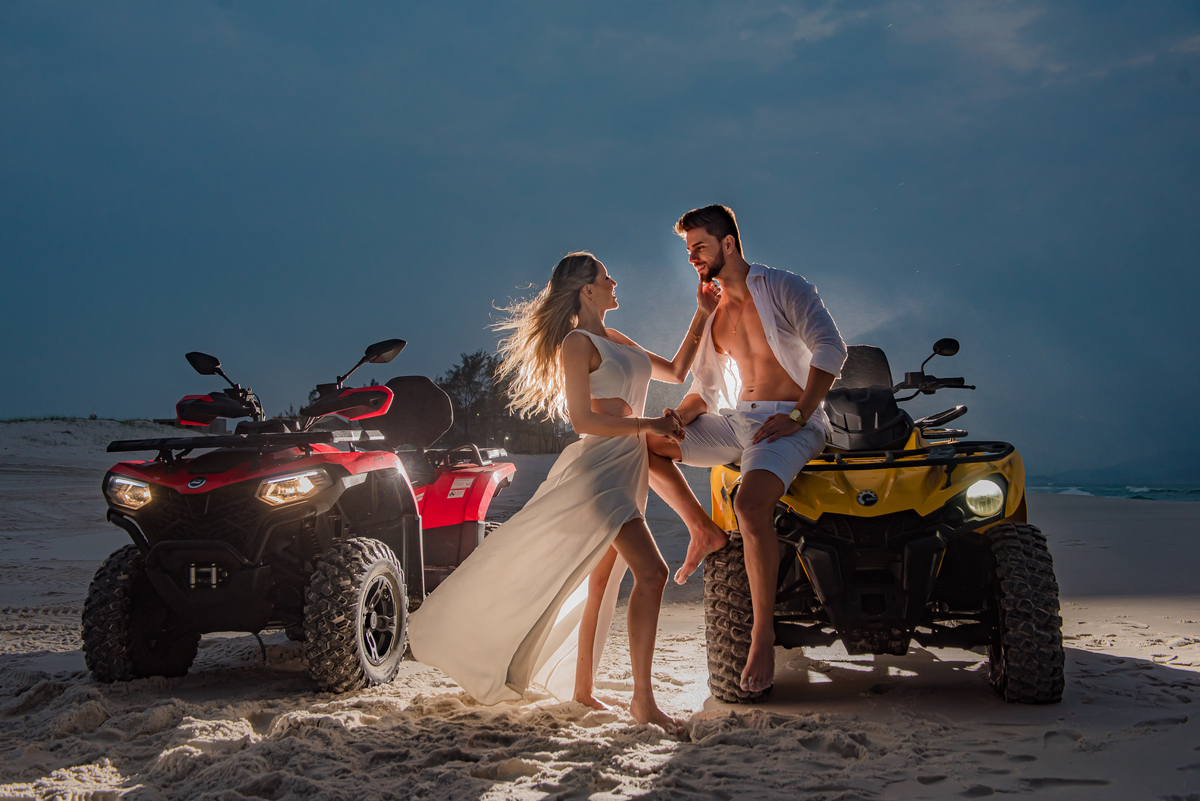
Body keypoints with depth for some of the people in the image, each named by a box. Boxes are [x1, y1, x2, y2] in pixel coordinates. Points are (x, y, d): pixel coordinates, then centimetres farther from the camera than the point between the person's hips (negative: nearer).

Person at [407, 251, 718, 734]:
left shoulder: (613, 340, 18)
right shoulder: (578, 342, -7)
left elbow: (675, 373, 25)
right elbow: (583, 420, -14)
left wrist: (702, 316, 21)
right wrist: (648, 424, -14)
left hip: (626, 470, 9)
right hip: (598, 468, -9)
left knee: (600, 584, 12)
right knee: (651, 572, -20)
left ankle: (581, 690, 20)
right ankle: (642, 698, -19)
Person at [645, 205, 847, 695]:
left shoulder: (783, 288, -2)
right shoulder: (713, 312, 19)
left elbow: (830, 348, -13)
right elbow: (705, 386, 22)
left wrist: (797, 416, -20)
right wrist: (677, 416, 0)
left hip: (789, 424, -7)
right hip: (734, 422, 8)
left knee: (750, 503, -35)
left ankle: (763, 633, -26)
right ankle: (703, 530, 7)